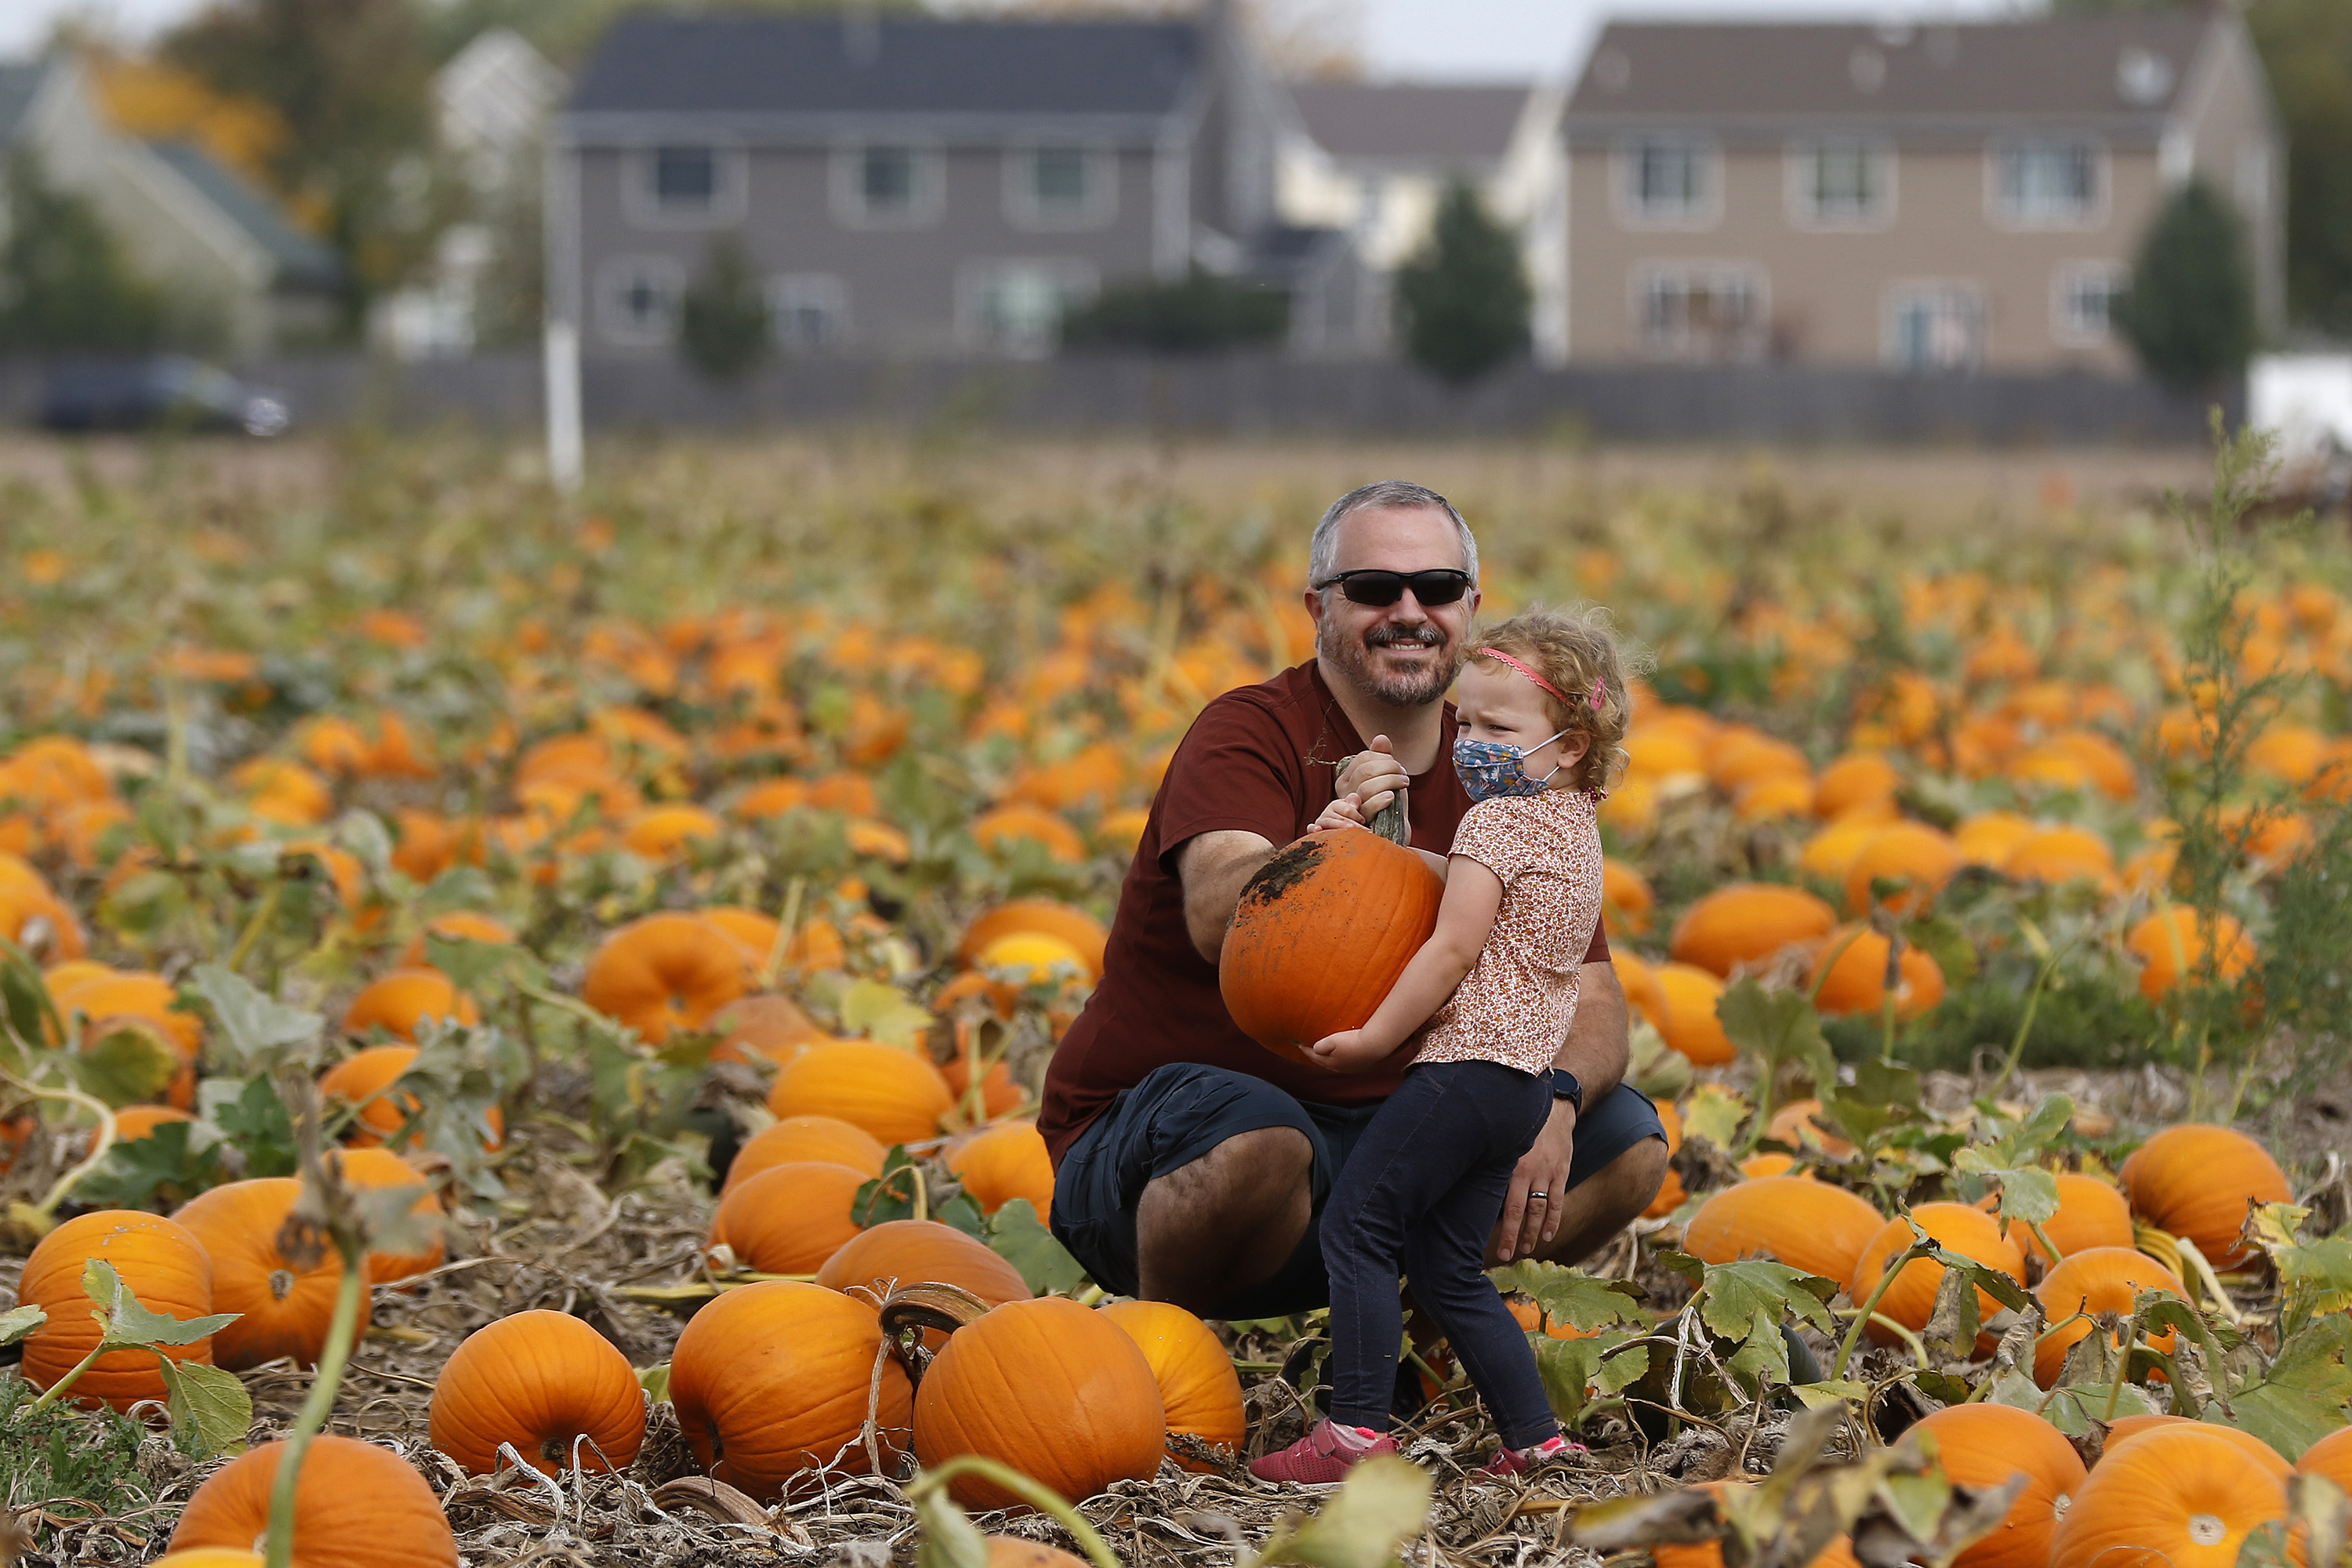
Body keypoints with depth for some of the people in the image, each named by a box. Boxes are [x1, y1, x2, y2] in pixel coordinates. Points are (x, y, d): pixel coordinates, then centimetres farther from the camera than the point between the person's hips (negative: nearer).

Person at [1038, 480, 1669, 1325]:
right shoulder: (1249, 733, -13)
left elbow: (1589, 998, 0)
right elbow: (1219, 921, -31)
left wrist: (1553, 1096, -23)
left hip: (1375, 1135, 6)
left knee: (1627, 1139, -6)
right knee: (1255, 1139, -39)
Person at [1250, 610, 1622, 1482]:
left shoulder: (1497, 819, -10)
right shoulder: (1574, 828, 18)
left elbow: (1454, 949, -16)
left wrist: (1374, 1038, -11)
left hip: (1464, 1066, -10)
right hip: (1522, 1080, 10)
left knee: (1354, 1228, -7)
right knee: (1447, 1270, 14)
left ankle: (1358, 1427, -14)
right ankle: (1535, 1436, 10)